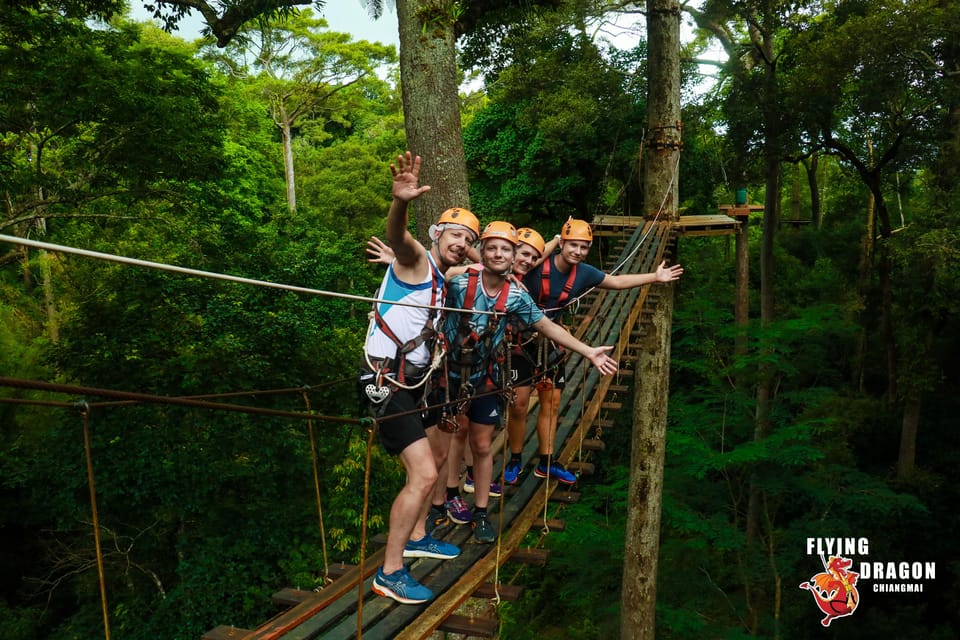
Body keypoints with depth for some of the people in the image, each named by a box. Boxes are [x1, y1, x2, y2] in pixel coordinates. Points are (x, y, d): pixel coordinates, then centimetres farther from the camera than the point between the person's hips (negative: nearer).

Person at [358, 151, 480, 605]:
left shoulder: (441, 279, 15)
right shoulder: (416, 260, -10)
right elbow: (398, 235, -34)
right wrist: (400, 203, -55)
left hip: (414, 381, 10)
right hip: (387, 383, -10)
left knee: (439, 453, 23)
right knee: (422, 474, -14)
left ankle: (416, 538, 39)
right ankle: (389, 574, -1)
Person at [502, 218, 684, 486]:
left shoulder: (583, 273, -3)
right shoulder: (536, 263, -20)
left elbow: (617, 281, 11)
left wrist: (655, 276, 11)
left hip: (550, 343, 6)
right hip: (522, 340, -6)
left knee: (551, 402, 11)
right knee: (519, 405, -3)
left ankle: (546, 463, 24)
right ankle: (515, 461, 17)